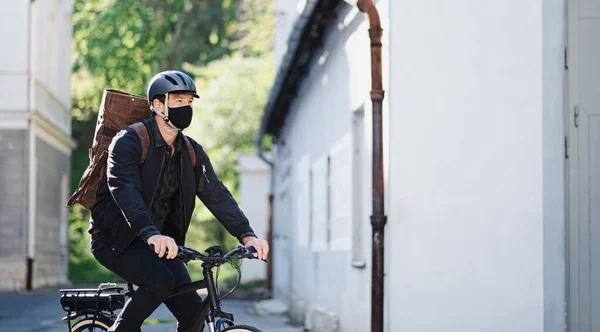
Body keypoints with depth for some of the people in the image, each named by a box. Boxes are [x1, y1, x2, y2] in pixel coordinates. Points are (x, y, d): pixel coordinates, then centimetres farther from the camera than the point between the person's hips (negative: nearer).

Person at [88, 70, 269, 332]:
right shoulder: (129, 141, -16)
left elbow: (216, 194, -5)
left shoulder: (192, 153, 4)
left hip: (160, 242, 6)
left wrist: (246, 234, -21)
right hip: (116, 238, -6)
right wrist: (151, 234, -48)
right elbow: (124, 190, -31)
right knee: (161, 281, -31)